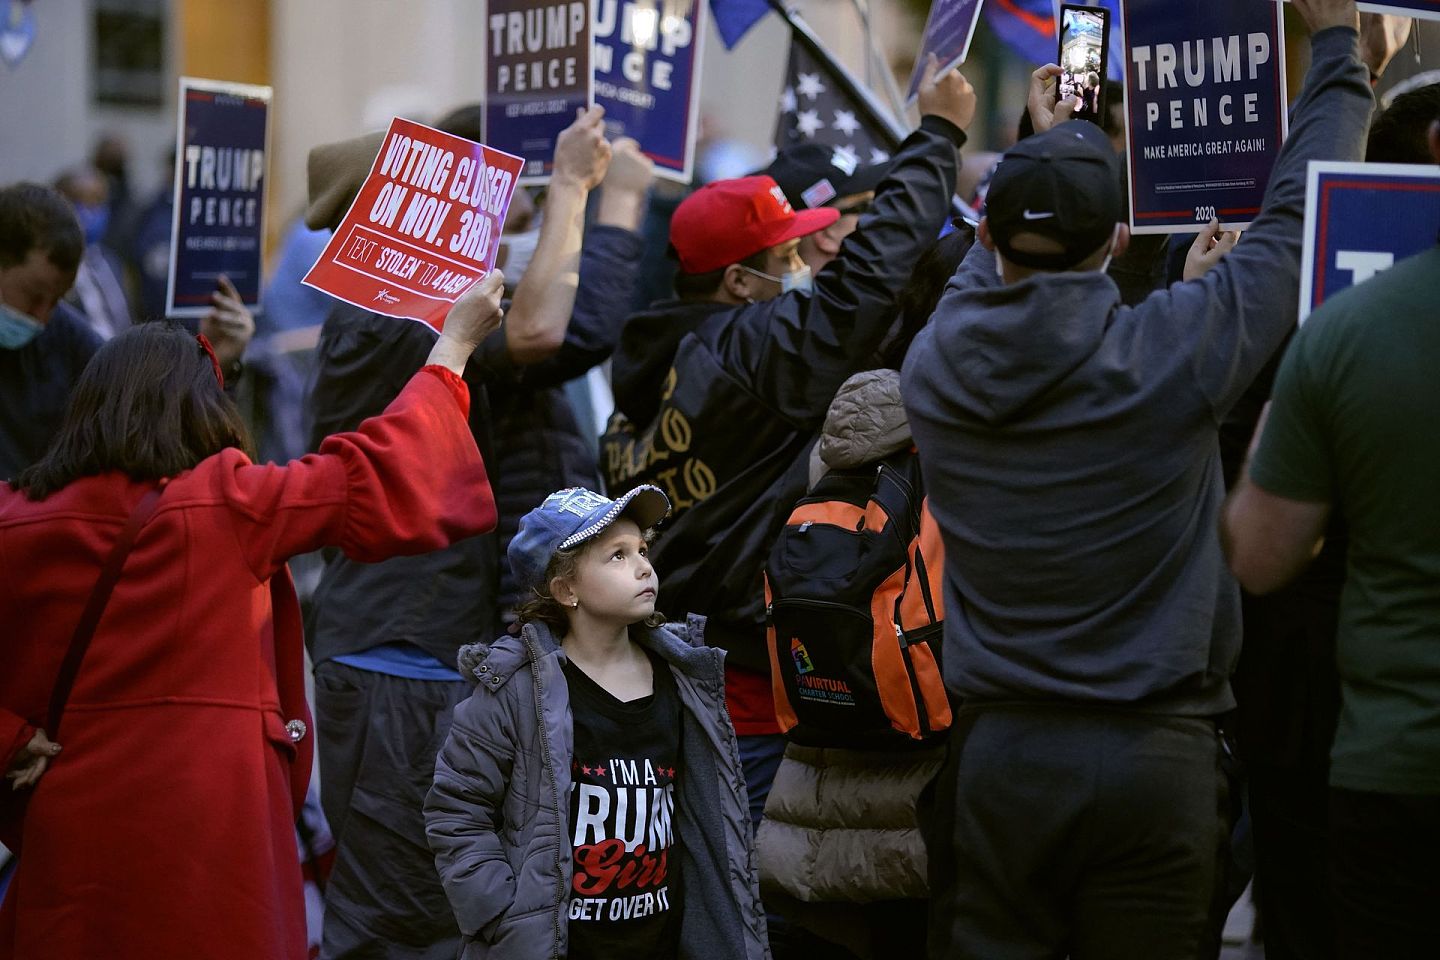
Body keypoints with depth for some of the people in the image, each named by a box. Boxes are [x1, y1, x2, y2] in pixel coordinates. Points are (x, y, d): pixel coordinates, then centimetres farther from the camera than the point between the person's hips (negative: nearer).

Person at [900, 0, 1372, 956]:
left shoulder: (935, 364, -1)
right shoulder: (1169, 352, -12)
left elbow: (990, 269, 23)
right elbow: (1296, 220, 2)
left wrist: (1040, 144, 37)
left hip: (993, 757, 3)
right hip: (1154, 759, -3)